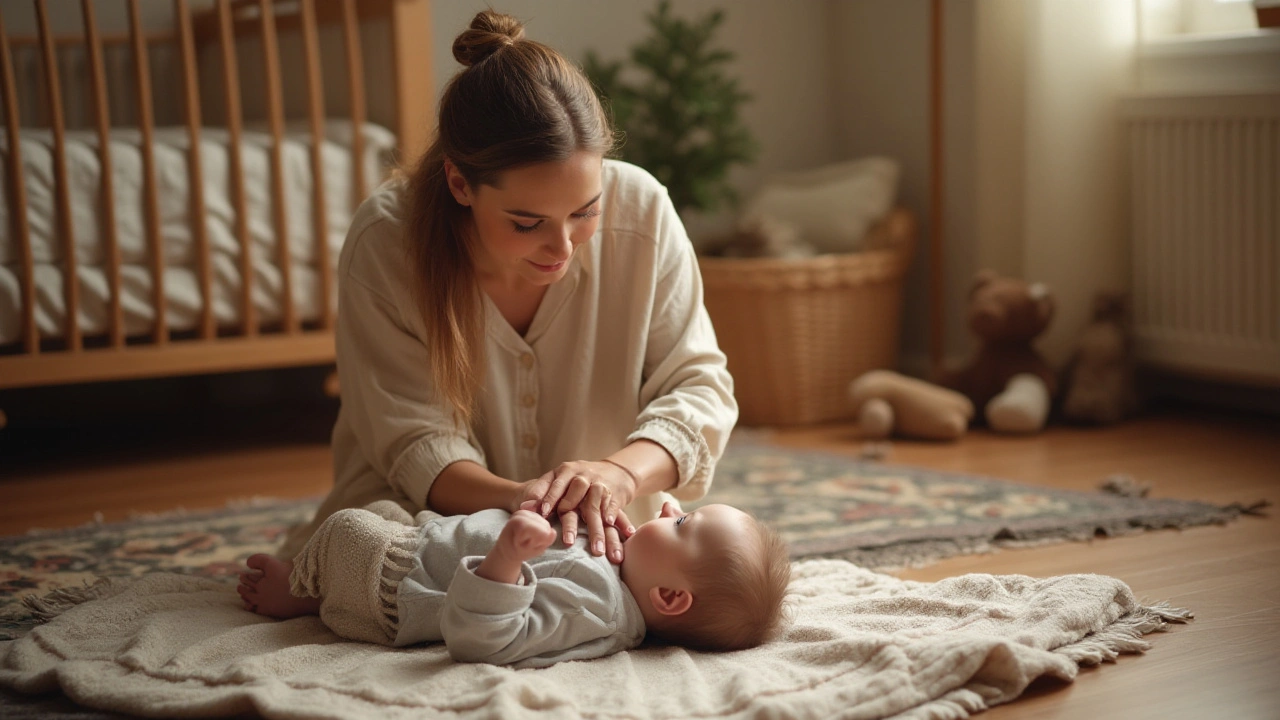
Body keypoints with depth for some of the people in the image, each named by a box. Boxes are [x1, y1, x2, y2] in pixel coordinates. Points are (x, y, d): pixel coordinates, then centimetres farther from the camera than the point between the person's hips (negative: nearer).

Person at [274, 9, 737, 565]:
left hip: (603, 535, 0)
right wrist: (513, 499, -39)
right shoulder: (384, 242, -19)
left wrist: (621, 472, -31)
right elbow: (414, 443, -17)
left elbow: (698, 385, -9)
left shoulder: (641, 210, -15)